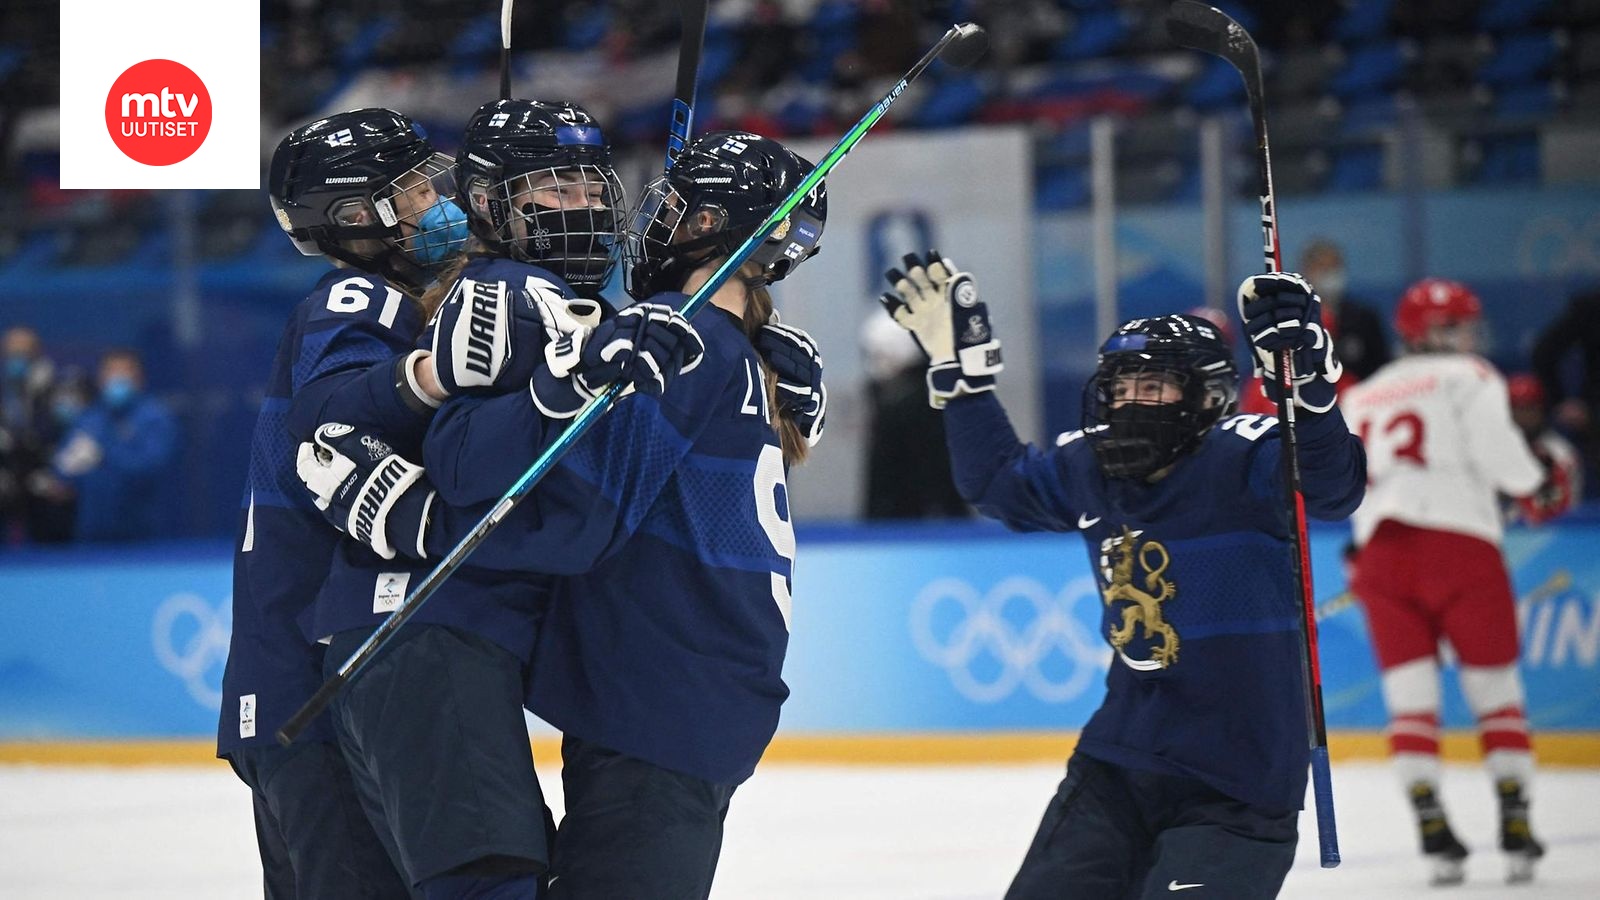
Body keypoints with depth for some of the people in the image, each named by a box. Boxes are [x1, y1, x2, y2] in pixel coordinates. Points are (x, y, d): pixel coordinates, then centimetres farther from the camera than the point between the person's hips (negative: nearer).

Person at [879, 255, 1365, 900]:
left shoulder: (1245, 460, -15)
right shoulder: (1087, 469, 3)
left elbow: (1331, 485, -35)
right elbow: (997, 482, 22)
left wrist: (1305, 376, -51)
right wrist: (961, 370, 17)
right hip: (1118, 761, 6)